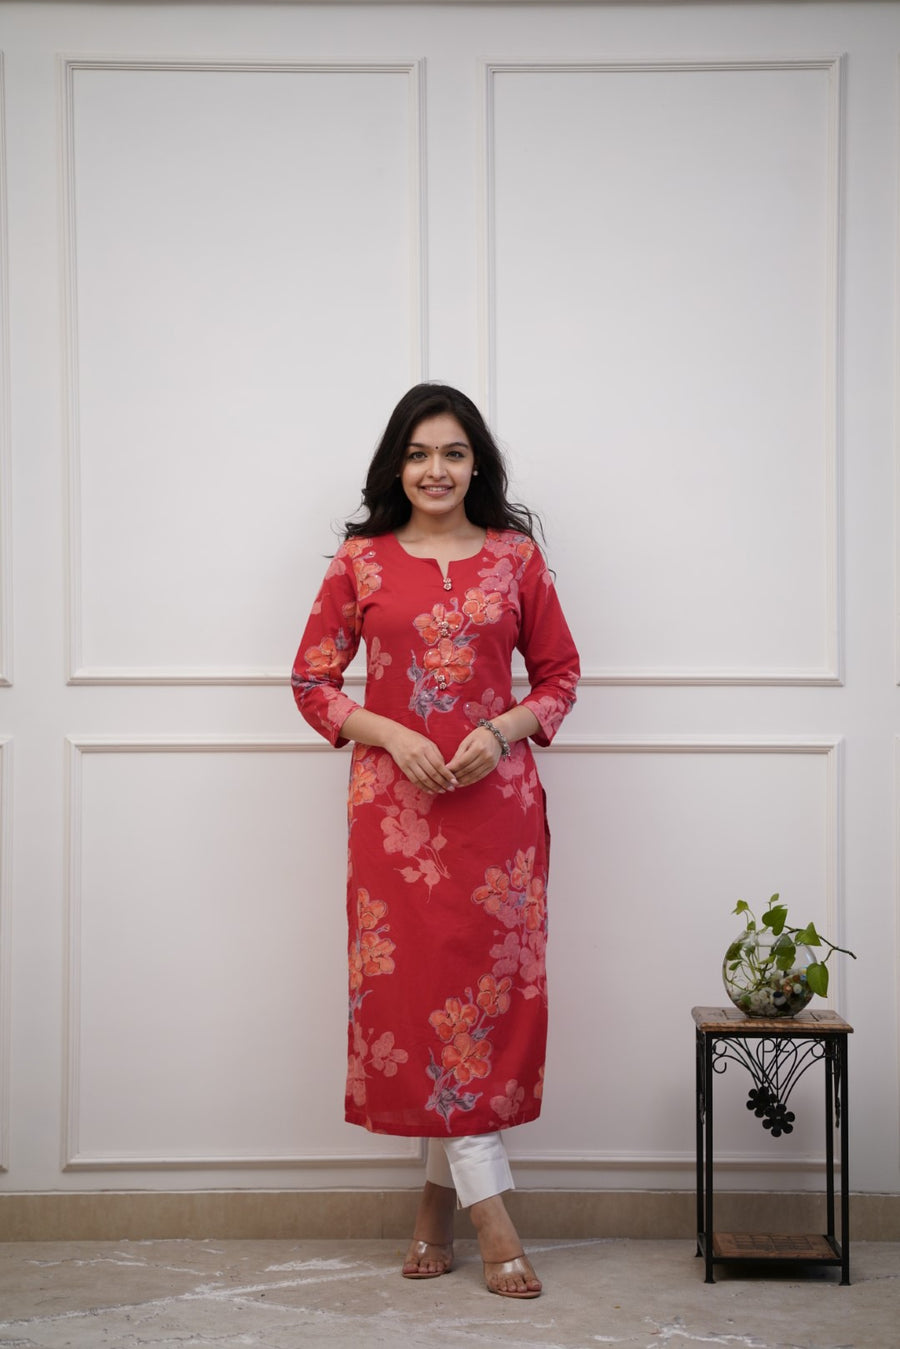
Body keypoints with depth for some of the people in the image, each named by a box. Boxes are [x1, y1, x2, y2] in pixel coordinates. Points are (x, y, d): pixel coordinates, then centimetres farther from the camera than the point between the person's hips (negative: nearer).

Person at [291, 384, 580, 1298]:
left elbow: (559, 674, 10)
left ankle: (438, 1199, 16)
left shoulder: (516, 556, 7)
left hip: (496, 798, 1)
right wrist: (392, 735, -9)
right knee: (419, 983, -4)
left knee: (488, 983, 1)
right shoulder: (361, 560, 6)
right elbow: (312, 681, 6)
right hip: (396, 804, 0)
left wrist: (504, 730, -8)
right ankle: (491, 1215, 2)